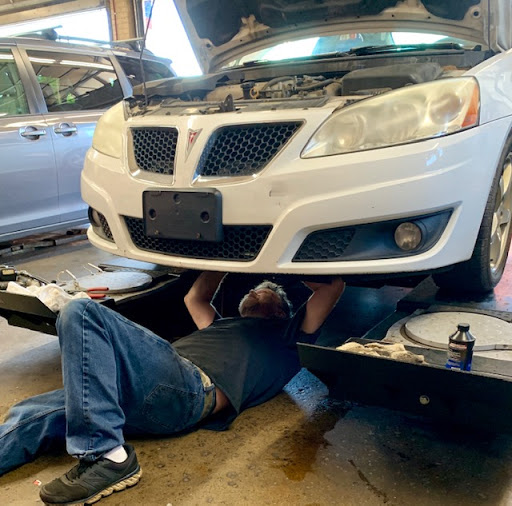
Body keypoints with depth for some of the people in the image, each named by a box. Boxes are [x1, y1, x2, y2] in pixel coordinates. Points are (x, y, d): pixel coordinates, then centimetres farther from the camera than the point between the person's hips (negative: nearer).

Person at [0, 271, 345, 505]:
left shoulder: (285, 335, 23)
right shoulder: (225, 325, 40)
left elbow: (334, 285, 15)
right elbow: (195, 297, 52)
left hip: (189, 386, -7)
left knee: (81, 313, -23)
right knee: (31, 417, -8)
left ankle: (107, 456, -28)